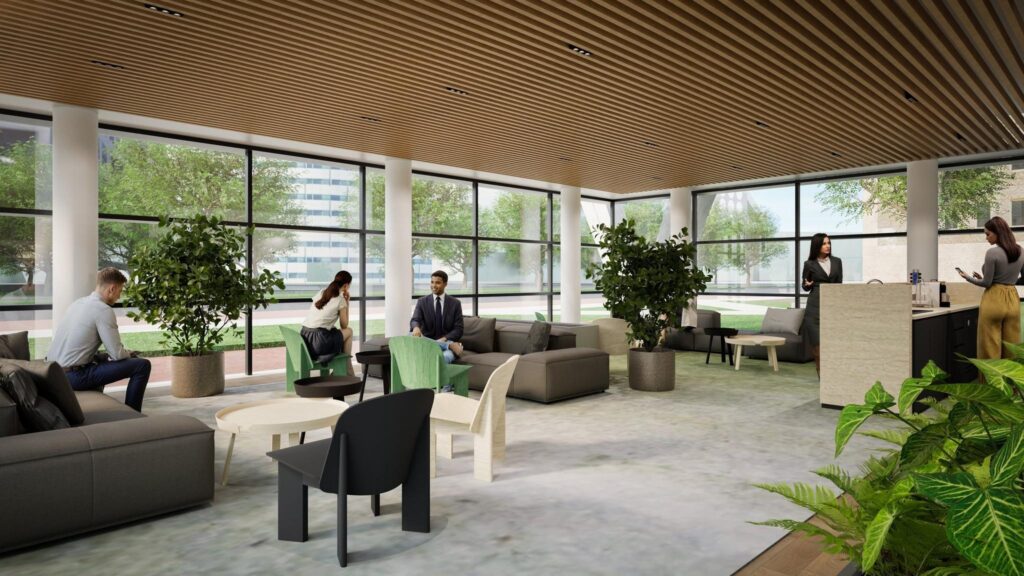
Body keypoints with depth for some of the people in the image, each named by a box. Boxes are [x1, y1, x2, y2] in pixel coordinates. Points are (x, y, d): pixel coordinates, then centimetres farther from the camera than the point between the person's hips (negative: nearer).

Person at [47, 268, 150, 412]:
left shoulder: (78, 302, 11)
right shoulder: (103, 310, -15)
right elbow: (117, 354, -15)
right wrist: (129, 353, 8)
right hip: (74, 377, -10)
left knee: (104, 358, 37)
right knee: (143, 365, -7)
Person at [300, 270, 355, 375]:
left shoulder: (321, 293, 15)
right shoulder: (340, 300, -3)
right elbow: (344, 325, 7)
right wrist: (347, 303, 13)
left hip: (304, 338, 7)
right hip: (318, 342, -7)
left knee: (334, 331, 29)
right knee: (348, 331, 16)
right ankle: (348, 372, 24)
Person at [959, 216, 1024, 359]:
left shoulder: (992, 253, -13)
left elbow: (987, 283, -10)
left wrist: (968, 278, 6)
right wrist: (983, 278, 18)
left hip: (994, 300, -7)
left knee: (990, 346, 1)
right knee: (1012, 347, 10)